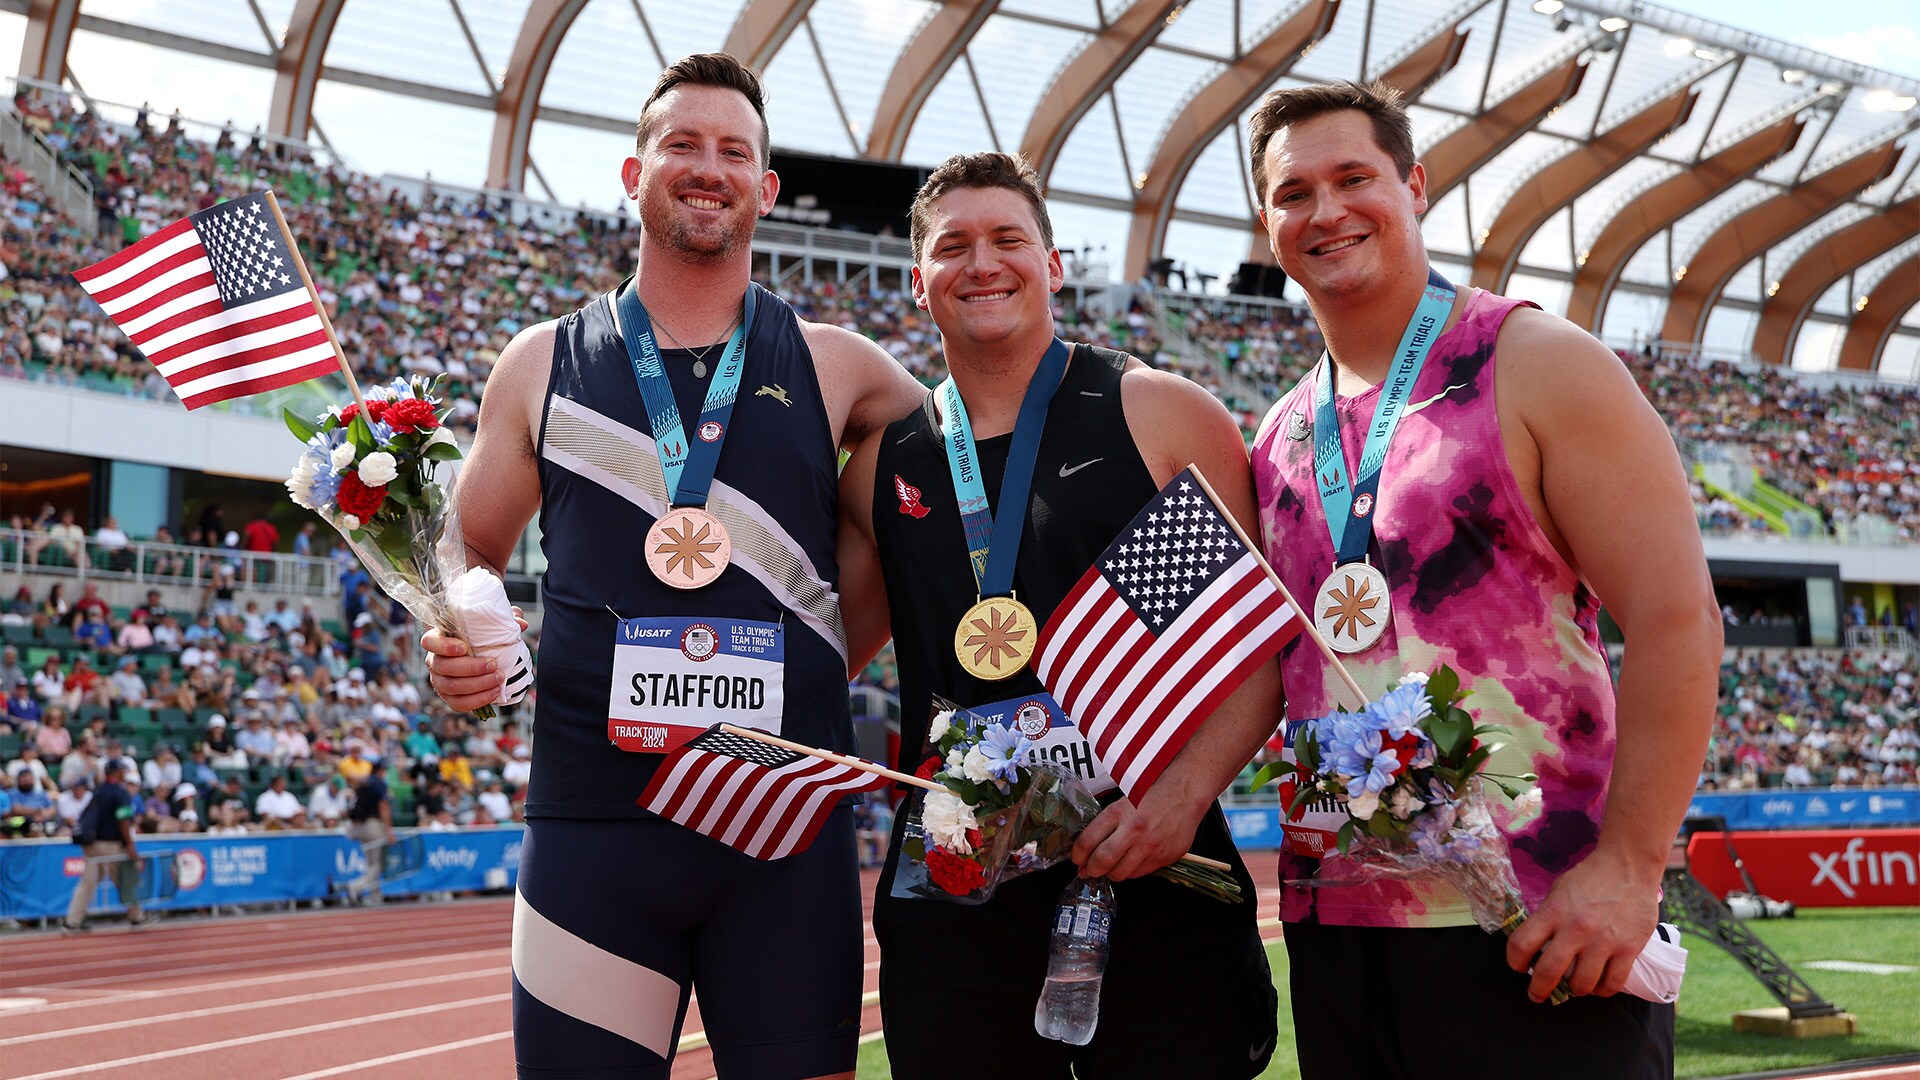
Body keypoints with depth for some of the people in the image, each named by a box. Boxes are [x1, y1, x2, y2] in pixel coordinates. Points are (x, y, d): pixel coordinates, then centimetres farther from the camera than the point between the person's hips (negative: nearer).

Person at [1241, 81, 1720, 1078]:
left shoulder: (1539, 367, -3)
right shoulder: (1280, 437, 13)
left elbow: (1676, 620, -10)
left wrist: (1628, 866, -17)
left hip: (1536, 934, -5)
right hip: (1332, 926, 5)